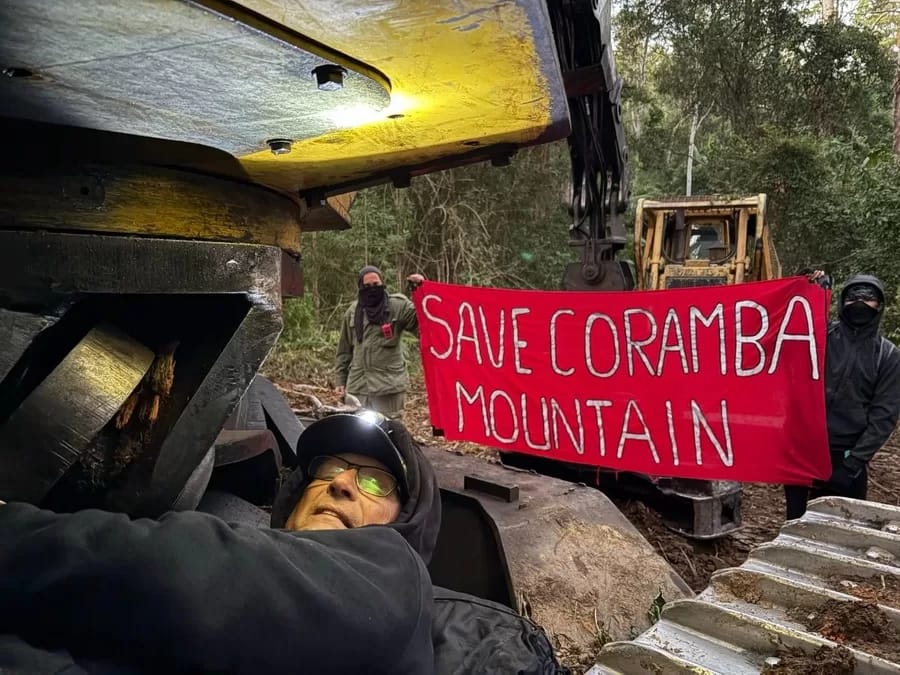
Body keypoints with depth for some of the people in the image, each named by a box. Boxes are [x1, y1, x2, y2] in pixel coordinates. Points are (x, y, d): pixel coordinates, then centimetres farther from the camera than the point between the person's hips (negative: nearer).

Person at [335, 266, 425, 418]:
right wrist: (340, 380, 13)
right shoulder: (353, 312, 10)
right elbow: (344, 350, 15)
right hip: (357, 385, 4)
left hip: (389, 384, -4)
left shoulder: (398, 306, -3)